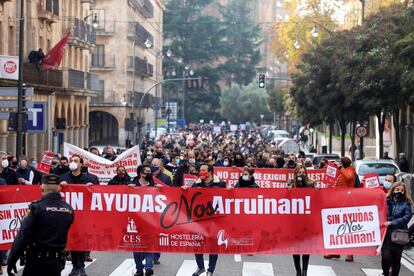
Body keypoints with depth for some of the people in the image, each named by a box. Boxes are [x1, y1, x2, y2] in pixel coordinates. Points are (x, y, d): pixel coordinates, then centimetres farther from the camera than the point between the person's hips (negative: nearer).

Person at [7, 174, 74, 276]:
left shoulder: (37, 208, -12)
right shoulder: (69, 209, 3)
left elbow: (23, 235, -14)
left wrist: (11, 260, -10)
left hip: (37, 260, -5)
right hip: (58, 261, 5)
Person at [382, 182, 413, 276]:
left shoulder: (406, 204, 3)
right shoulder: (386, 201, 6)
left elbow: (406, 217, -9)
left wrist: (392, 223, -15)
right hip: (386, 234, 0)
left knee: (396, 258, 4)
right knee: (386, 256, -10)